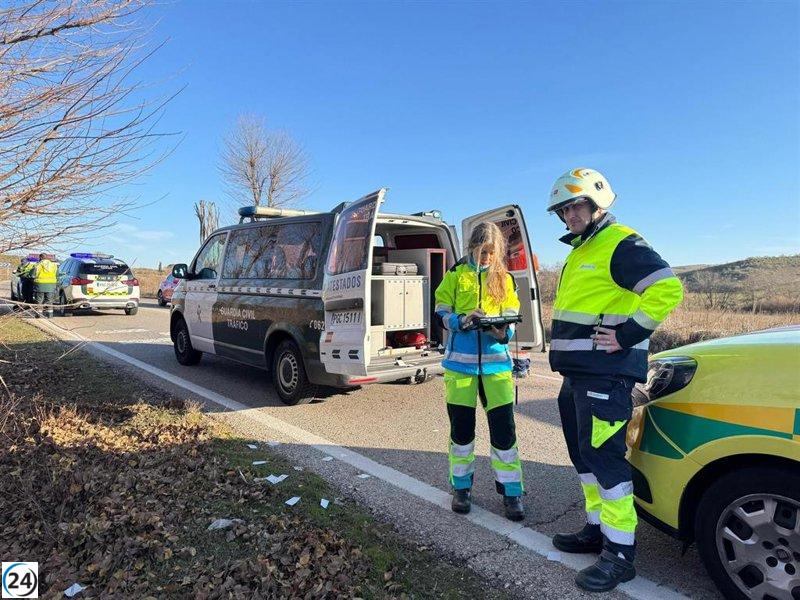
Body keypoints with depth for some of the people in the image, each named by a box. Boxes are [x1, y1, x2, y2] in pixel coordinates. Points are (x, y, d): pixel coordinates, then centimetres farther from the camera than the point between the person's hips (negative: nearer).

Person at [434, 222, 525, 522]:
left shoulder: (504, 278, 9)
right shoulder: (455, 274, 4)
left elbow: (511, 317, 6)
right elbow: (441, 313, 0)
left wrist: (504, 331, -16)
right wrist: (463, 320, -20)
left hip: (496, 361, 1)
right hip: (460, 360, -1)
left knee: (504, 426, 0)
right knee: (461, 426, 7)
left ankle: (511, 491, 16)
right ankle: (462, 486, 25)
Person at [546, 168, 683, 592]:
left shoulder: (621, 245, -10)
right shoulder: (579, 251, 21)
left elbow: (667, 288, -21)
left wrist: (628, 336, -20)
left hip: (605, 376, -10)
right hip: (577, 374, 10)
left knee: (605, 457, -6)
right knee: (584, 455, 16)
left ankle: (619, 554, 6)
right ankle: (598, 529, 31)